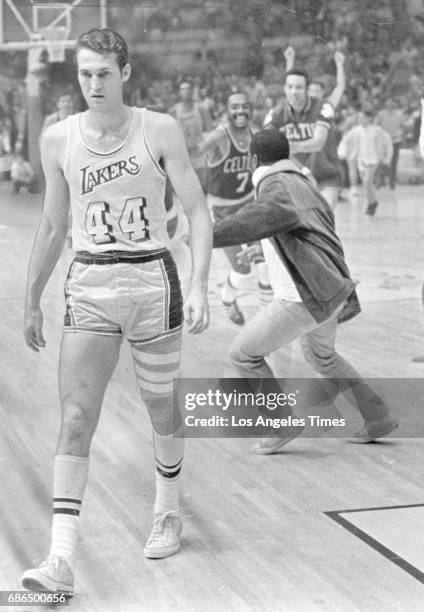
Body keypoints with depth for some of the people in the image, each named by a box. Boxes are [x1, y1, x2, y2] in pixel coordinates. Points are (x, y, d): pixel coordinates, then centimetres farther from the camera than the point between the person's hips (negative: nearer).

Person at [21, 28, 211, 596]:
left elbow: (198, 212, -4)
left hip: (152, 279, -1)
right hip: (88, 285, 1)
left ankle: (167, 513, 38)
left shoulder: (159, 130, -4)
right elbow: (52, 228, 13)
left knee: (162, 407, 13)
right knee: (75, 418, -10)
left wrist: (199, 286, -16)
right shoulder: (59, 138, 3)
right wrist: (32, 301, 16)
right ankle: (61, 559, -13)